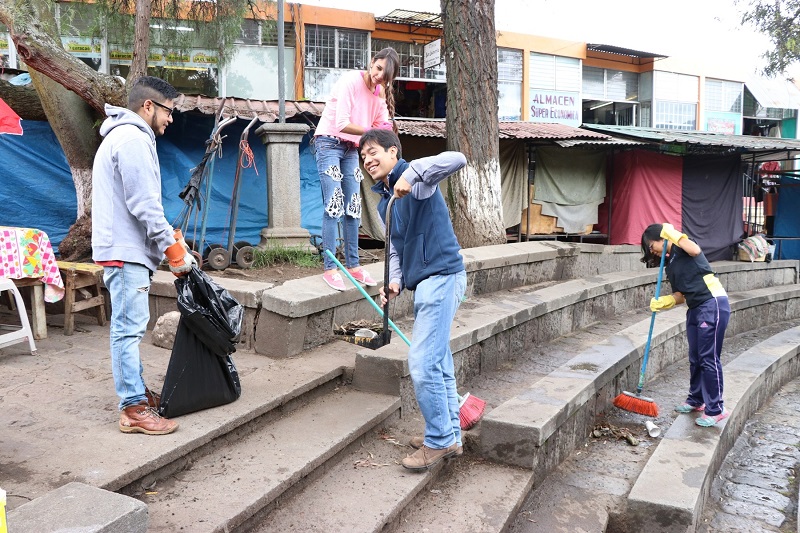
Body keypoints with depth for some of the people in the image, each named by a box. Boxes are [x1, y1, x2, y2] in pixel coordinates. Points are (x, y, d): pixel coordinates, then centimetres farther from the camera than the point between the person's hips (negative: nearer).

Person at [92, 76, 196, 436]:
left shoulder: (122, 136, 21)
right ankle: (133, 409, -4)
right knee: (129, 327, -8)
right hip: (125, 251, -11)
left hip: (124, 249, 11)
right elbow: (144, 205, -20)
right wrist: (175, 250, -14)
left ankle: (135, 392, 25)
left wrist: (169, 236, 16)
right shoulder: (133, 139, -14)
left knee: (128, 326, 15)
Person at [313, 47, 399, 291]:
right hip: (329, 142, -7)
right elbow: (341, 124, -22)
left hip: (352, 149, 7)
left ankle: (353, 264, 12)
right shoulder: (351, 81, -16)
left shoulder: (381, 91, 6)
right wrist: (371, 131, -23)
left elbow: (383, 125, 0)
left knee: (353, 208, 5)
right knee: (333, 205, -13)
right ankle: (330, 269, -10)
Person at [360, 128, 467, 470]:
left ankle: (439, 440, 5)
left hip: (441, 276, -10)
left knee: (422, 363, -11)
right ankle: (450, 435, 27)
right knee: (438, 363, 15)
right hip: (424, 282, 10)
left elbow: (456, 159, -24)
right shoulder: (384, 202, 19)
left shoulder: (417, 180, -7)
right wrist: (395, 281, 1)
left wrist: (412, 172, -32)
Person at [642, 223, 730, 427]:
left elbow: (695, 250, -29)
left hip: (713, 304, -9)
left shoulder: (682, 248, -4)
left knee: (708, 358, -7)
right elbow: (681, 294, 13)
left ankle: (716, 410, 0)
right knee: (695, 358, 16)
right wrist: (663, 302, -4)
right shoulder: (670, 263, 17)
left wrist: (673, 234, -20)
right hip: (695, 309, 9)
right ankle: (696, 400, 31)